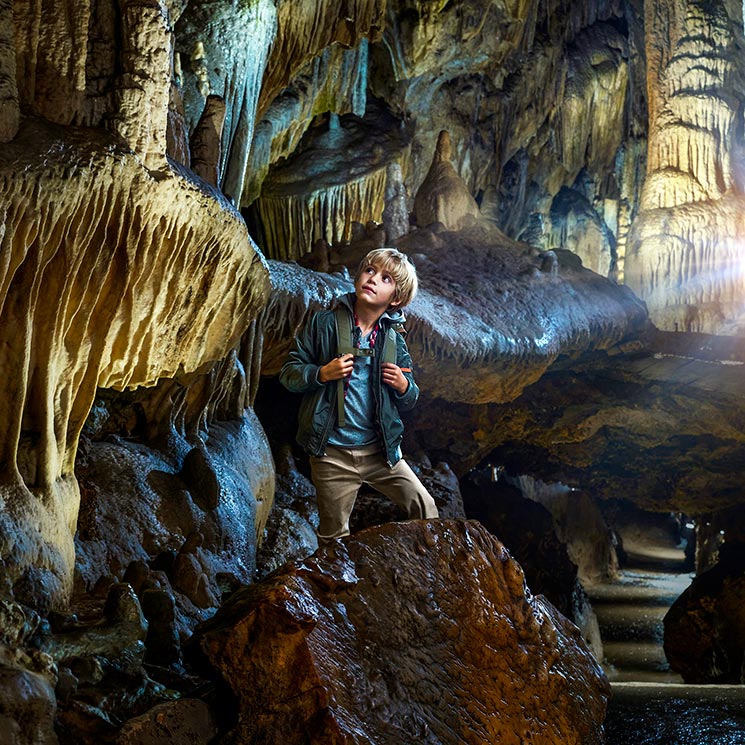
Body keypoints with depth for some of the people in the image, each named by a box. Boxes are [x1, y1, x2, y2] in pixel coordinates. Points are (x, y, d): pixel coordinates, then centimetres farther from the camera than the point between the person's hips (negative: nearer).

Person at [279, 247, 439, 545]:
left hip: (380, 451, 3)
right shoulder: (325, 324, -3)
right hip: (333, 453, -3)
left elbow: (408, 401, 15)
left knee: (425, 508, 4)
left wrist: (404, 386, -8)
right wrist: (323, 373, -19)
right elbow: (288, 373, -2)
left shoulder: (394, 340, 6)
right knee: (335, 539, 9)